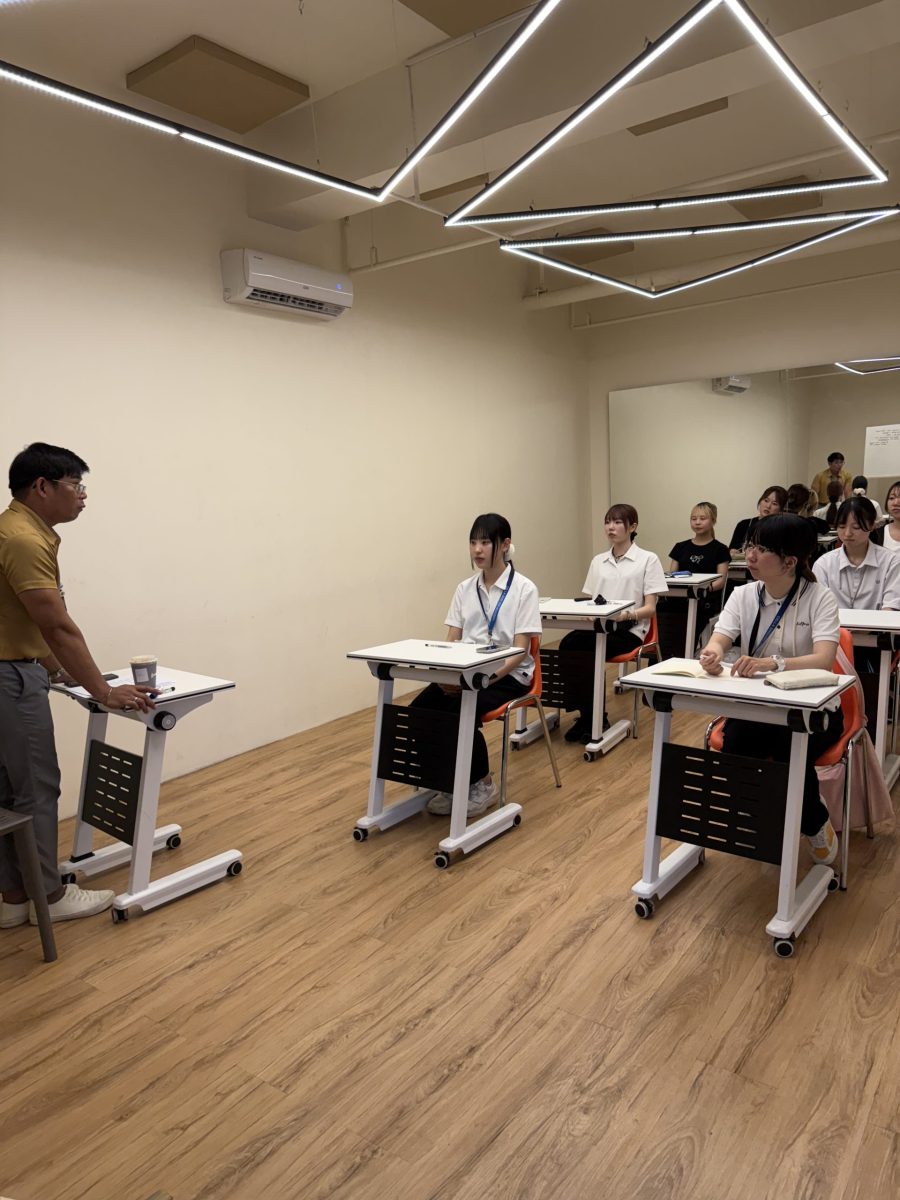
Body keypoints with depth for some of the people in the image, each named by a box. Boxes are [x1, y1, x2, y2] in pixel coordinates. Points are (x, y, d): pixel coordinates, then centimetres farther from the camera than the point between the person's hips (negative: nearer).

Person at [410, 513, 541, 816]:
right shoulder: (464, 589, 8)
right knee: (419, 711, -20)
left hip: (507, 675, -5)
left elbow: (520, 649, -13)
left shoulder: (524, 588, -7)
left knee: (460, 712, -31)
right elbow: (451, 642, 6)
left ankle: (482, 784, -4)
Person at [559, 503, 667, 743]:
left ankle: (594, 718, -13)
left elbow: (650, 608, -2)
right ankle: (586, 715, -16)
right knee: (568, 645, -30)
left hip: (628, 630, -4)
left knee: (579, 647, -32)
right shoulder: (598, 561, 19)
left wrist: (626, 614, -21)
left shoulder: (648, 559, 3)